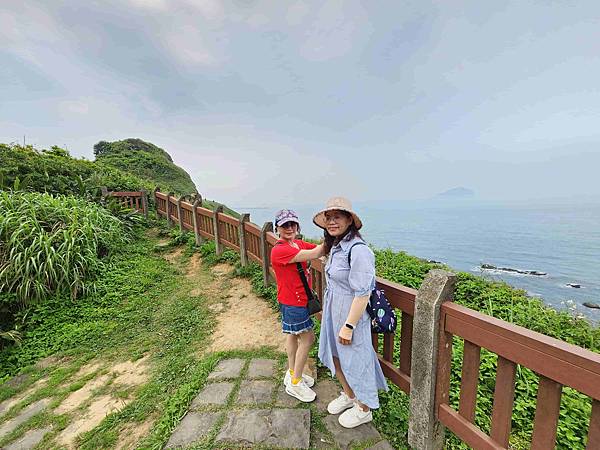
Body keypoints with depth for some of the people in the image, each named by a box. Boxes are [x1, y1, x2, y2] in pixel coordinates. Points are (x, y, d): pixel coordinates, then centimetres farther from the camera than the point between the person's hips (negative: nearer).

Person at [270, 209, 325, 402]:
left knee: (293, 335, 22)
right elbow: (313, 255, -32)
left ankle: (292, 374, 42)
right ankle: (295, 383, 23)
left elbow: (319, 249, -8)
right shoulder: (279, 250, -25)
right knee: (308, 339, 3)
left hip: (299, 299, 9)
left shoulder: (299, 244, 3)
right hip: (293, 302, -9)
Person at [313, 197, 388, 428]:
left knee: (354, 362, 14)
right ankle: (348, 395, 52)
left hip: (351, 316, -8)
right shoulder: (336, 246, 3)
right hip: (334, 313, 9)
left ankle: (364, 409, 43)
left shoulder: (358, 250, -26)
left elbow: (362, 294, -25)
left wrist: (348, 326, -19)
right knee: (336, 357, 24)